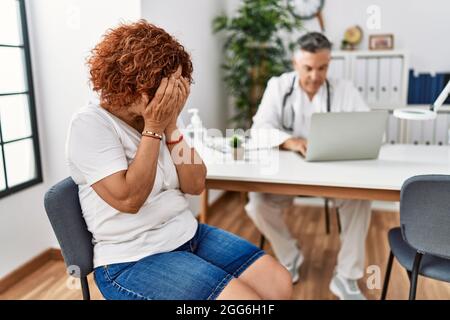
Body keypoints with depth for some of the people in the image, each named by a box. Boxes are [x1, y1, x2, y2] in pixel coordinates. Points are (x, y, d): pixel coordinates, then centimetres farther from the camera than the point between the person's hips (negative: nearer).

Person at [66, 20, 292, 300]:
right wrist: (153, 128, -19)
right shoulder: (90, 124, -13)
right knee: (246, 296, -20)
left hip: (188, 235, 6)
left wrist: (171, 125, -11)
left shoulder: (158, 118, 3)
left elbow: (195, 185, -1)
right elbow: (128, 199, -22)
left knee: (279, 283, -4)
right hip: (132, 260, -6)